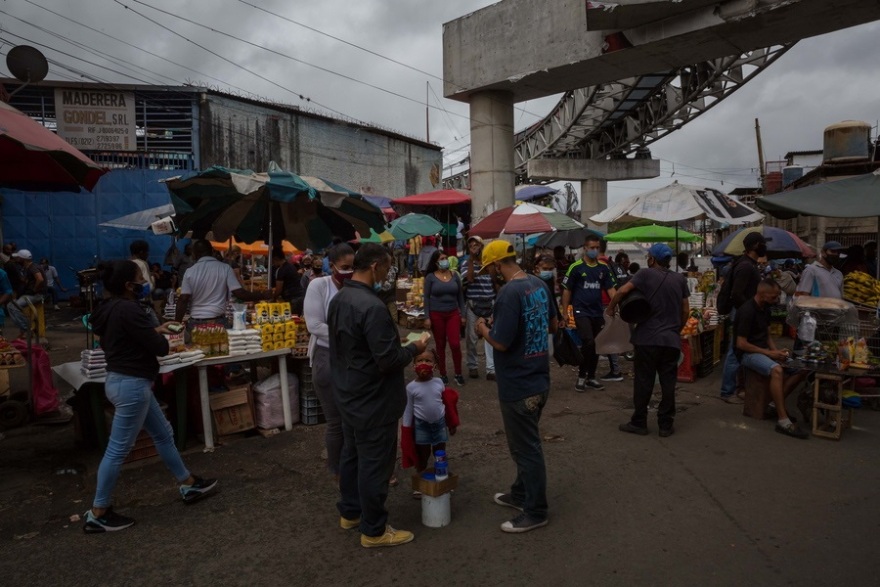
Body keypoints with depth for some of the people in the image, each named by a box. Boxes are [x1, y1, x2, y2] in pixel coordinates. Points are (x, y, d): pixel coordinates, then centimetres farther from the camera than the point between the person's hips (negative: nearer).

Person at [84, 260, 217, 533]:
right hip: (131, 384, -11)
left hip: (124, 380, 11)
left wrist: (154, 331, 11)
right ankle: (97, 513, 13)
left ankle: (188, 484, 30)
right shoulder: (127, 310, -22)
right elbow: (159, 347, -20)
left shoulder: (110, 308, 9)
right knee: (118, 449, 0)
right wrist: (160, 336, 2)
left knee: (163, 434, 18)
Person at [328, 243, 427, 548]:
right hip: (372, 399, -10)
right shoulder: (372, 306, -27)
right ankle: (374, 530, 18)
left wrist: (394, 340, 14)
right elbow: (388, 360, -26)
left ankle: (350, 512, 38)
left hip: (347, 393, 10)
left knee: (351, 454, 21)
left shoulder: (338, 299, 4)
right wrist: (414, 349, -8)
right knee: (374, 463, 4)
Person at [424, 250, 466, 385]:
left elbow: (460, 296, 8)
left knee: (455, 344, -6)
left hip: (453, 314, 1)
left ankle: (458, 374, 11)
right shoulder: (430, 277, -4)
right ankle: (443, 374, 21)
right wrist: (427, 317, -9)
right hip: (436, 315, -1)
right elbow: (426, 298, -3)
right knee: (440, 345, 8)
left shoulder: (455, 276, 3)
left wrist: (463, 315, 5)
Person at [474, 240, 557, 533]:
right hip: (538, 379, 9)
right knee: (526, 443, 23)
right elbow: (552, 325, 17)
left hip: (518, 385, -9)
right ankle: (521, 493, 39)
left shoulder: (510, 293, -24)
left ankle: (535, 511, 20)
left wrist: (484, 329, -7)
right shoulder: (540, 285, 5)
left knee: (526, 448, 5)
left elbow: (501, 343, -26)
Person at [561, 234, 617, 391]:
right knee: (588, 342, -16)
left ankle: (591, 377, 24)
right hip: (581, 311, -5)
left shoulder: (604, 268, 6)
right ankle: (581, 375, 1)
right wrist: (565, 313, -5)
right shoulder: (576, 267, -6)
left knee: (596, 345, 10)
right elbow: (567, 290, -3)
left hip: (597, 312, 5)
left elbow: (610, 289, 7)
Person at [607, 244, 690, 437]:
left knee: (643, 381, 4)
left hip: (648, 338, -3)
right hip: (672, 339, 4)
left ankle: (639, 423, 11)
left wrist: (611, 308, -2)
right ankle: (666, 424, 13)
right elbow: (686, 310, 11)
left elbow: (622, 291, -17)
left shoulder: (646, 274, -6)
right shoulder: (680, 279, 8)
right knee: (668, 383, 8)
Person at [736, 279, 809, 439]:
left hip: (764, 351, 9)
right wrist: (768, 353, -18)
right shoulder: (747, 311, -18)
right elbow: (741, 344, -19)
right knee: (776, 370, -35)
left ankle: (776, 404, -2)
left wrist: (776, 351, -1)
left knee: (802, 369, -5)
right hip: (748, 353, -9)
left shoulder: (765, 309, 10)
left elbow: (767, 335, 18)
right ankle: (783, 421, -34)